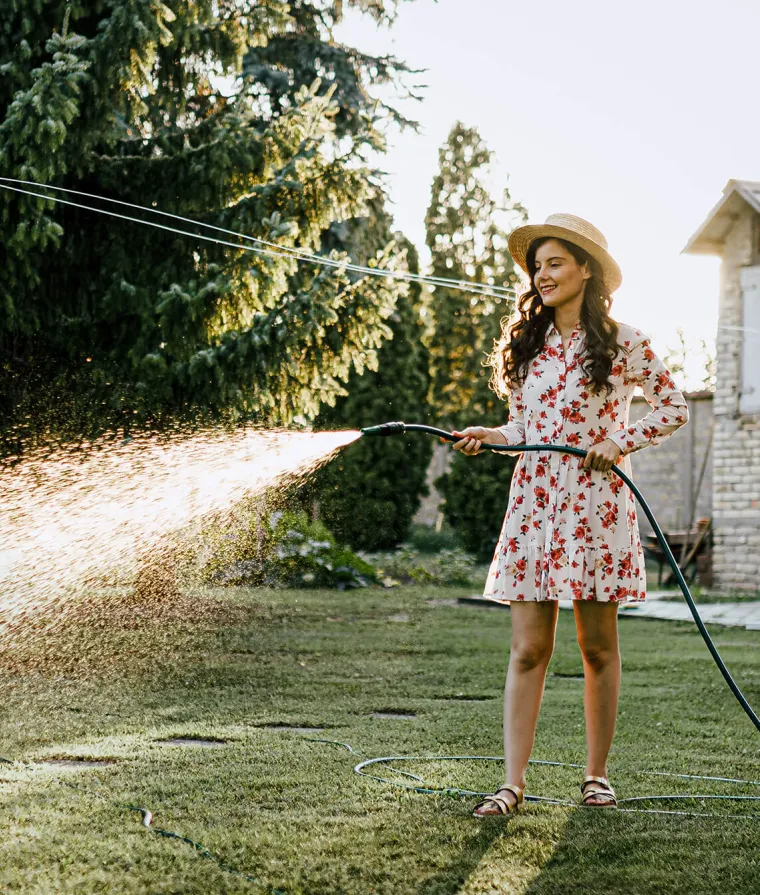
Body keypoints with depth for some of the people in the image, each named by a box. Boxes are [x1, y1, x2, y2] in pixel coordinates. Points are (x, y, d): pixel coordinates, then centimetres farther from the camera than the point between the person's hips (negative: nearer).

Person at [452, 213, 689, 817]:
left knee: (598, 648, 5)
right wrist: (486, 437, -1)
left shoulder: (623, 342, -1)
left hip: (595, 506, -3)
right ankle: (513, 784, -3)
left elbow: (675, 408, 4)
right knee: (528, 649, -2)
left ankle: (596, 774, 18)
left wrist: (621, 443, -9)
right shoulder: (527, 344, 12)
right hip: (533, 504, 3)